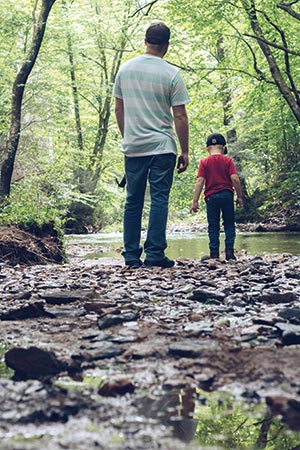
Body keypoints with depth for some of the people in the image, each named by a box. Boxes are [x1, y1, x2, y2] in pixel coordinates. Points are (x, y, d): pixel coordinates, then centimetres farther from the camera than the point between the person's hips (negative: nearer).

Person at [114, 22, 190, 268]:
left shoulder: (125, 69, 6)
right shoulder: (171, 74, -6)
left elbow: (118, 109, 12)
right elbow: (180, 117, -6)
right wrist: (185, 151, 1)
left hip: (132, 147, 4)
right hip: (162, 147, -4)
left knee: (133, 201, 9)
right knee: (159, 199, -1)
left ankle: (131, 254, 11)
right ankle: (155, 253, -5)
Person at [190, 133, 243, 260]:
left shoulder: (204, 162, 1)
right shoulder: (228, 160, 1)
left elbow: (200, 181, -7)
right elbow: (235, 179, -8)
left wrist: (195, 201, -7)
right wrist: (239, 196, 1)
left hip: (211, 196, 0)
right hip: (227, 194, 0)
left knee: (213, 226, 4)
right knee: (229, 224, 10)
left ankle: (214, 253, 0)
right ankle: (229, 251, 2)